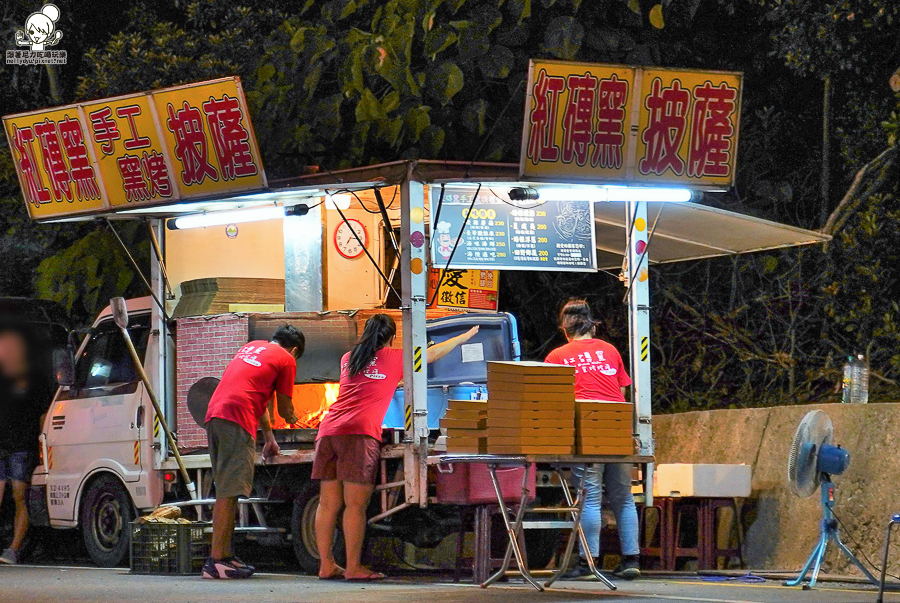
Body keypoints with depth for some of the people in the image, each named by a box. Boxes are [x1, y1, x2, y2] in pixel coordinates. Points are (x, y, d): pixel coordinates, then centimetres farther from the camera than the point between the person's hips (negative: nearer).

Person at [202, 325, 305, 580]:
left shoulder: (252, 347, 30)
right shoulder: (286, 360, 7)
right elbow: (284, 409, 12)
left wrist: (269, 437, 43)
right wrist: (292, 418, 36)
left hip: (214, 415, 8)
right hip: (238, 418, -8)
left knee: (225, 492, 14)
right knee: (228, 493, -10)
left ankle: (225, 556, 16)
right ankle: (216, 561, -14)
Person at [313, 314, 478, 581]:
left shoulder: (348, 358, 24)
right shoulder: (394, 359, 10)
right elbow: (434, 353, 24)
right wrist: (466, 336, 39)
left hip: (329, 429, 6)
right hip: (360, 432, -6)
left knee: (328, 504, 6)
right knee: (356, 504, -6)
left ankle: (326, 565, 8)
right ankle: (353, 567, -7)